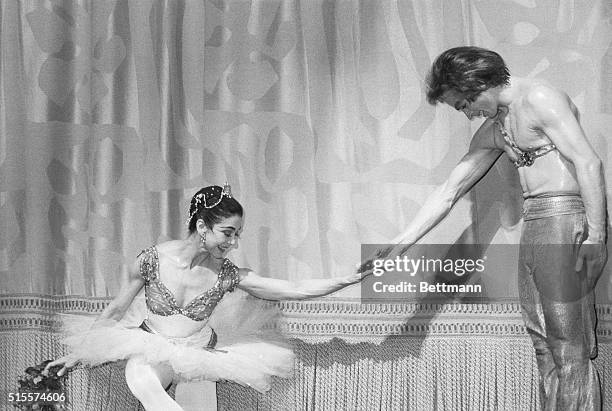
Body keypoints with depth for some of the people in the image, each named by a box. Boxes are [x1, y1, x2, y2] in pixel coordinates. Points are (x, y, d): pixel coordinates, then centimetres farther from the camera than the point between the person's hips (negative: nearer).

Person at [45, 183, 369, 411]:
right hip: (153, 348, -2)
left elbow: (296, 290, -12)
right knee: (140, 377, -36)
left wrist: (349, 280, -21)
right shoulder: (153, 260, -15)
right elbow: (115, 311, -1)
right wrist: (78, 352, 5)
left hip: (201, 352, 2)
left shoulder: (227, 275, -11)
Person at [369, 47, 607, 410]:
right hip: (533, 226, 9)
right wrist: (402, 243, 17)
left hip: (566, 217, -9)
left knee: (570, 344, -9)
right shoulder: (494, 130, 19)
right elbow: (449, 192, 22)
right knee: (544, 343, 6)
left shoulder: (539, 100, -7)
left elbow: (589, 163, -16)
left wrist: (596, 235, -23)